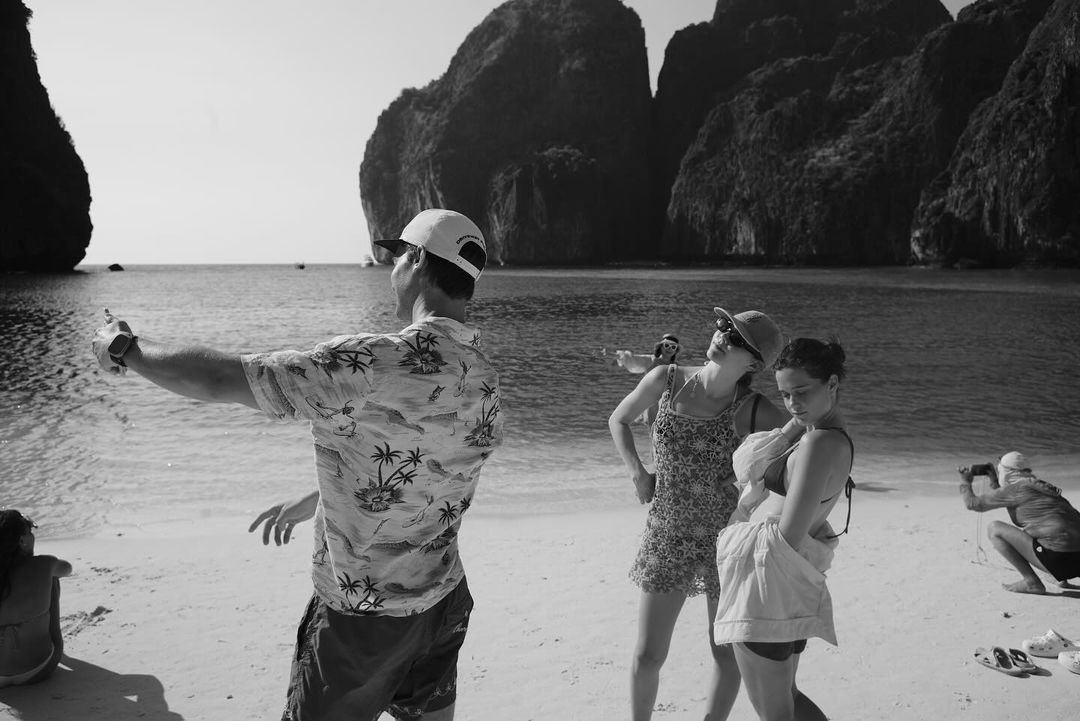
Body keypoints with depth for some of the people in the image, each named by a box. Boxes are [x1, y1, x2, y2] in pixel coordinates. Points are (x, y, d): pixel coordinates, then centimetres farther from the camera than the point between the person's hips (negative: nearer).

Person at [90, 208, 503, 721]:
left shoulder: (375, 361, -27)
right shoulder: (483, 374, -1)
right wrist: (309, 504, 23)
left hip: (365, 614, -7)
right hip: (444, 599, 7)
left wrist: (122, 348, -2)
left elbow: (216, 379, -21)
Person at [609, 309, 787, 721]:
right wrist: (638, 474, -1)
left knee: (726, 653, 13)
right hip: (666, 537, 2)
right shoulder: (665, 380, -5)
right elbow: (618, 420, 11)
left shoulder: (755, 411, -11)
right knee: (647, 656, 7)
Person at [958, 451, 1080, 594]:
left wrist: (965, 481, 21)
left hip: (1057, 558, -8)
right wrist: (994, 481, 37)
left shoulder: (1016, 488, -3)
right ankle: (1063, 579, 18)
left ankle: (1031, 582, -2)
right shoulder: (1040, 486, 20)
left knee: (994, 528, 0)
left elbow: (973, 503, 4)